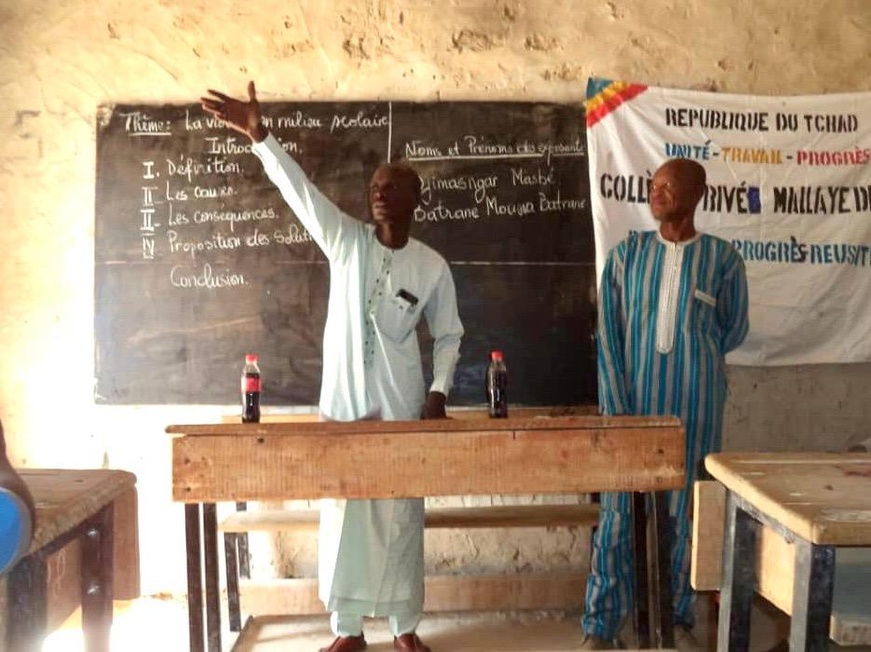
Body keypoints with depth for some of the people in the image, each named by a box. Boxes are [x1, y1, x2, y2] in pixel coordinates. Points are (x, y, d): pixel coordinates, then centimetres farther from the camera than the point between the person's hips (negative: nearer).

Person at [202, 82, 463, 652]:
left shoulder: (432, 266, -1)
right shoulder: (346, 240, 0)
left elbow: (449, 334, 5)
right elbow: (299, 189, -10)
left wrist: (439, 391, -7)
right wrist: (259, 134, -20)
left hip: (401, 407, -1)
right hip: (342, 402, 1)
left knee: (400, 516, 6)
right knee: (341, 515, 6)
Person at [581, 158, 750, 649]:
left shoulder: (724, 259, -1)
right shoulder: (627, 254, 1)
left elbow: (733, 331, 11)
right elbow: (609, 336, -3)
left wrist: (688, 358, 11)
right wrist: (616, 408, -9)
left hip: (693, 407, 0)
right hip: (632, 402, 1)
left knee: (687, 513, 9)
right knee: (618, 512, 3)